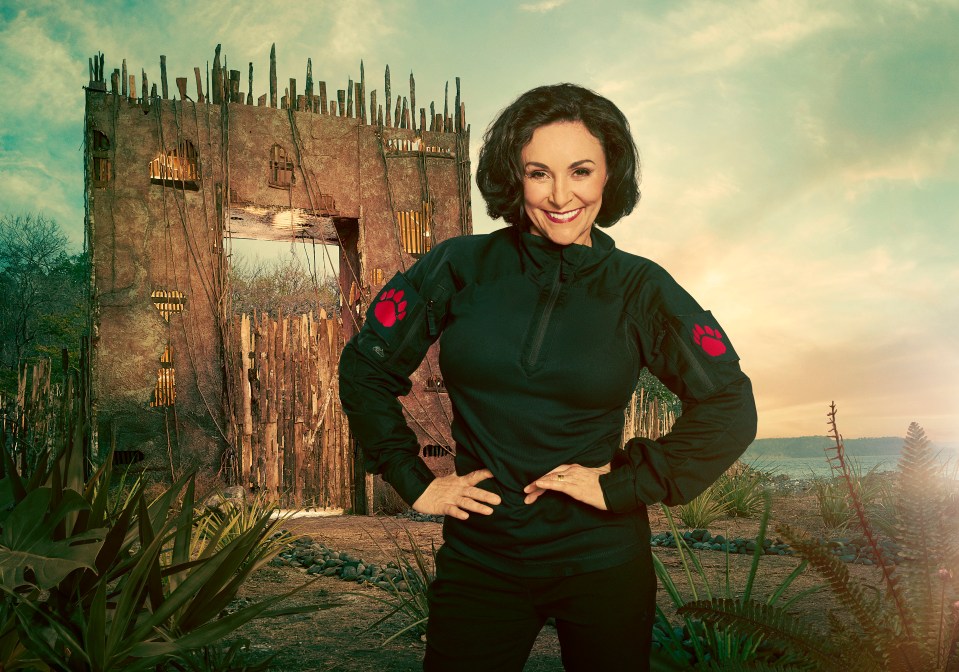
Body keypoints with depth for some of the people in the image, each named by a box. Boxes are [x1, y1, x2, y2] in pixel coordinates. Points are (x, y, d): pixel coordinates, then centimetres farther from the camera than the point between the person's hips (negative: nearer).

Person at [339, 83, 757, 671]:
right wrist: (415, 481, -1)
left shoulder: (639, 290, -5)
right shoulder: (461, 267, -5)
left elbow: (729, 410, -4)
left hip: (602, 562, 0)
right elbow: (366, 368, 4)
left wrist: (624, 486, -10)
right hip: (478, 557, 0)